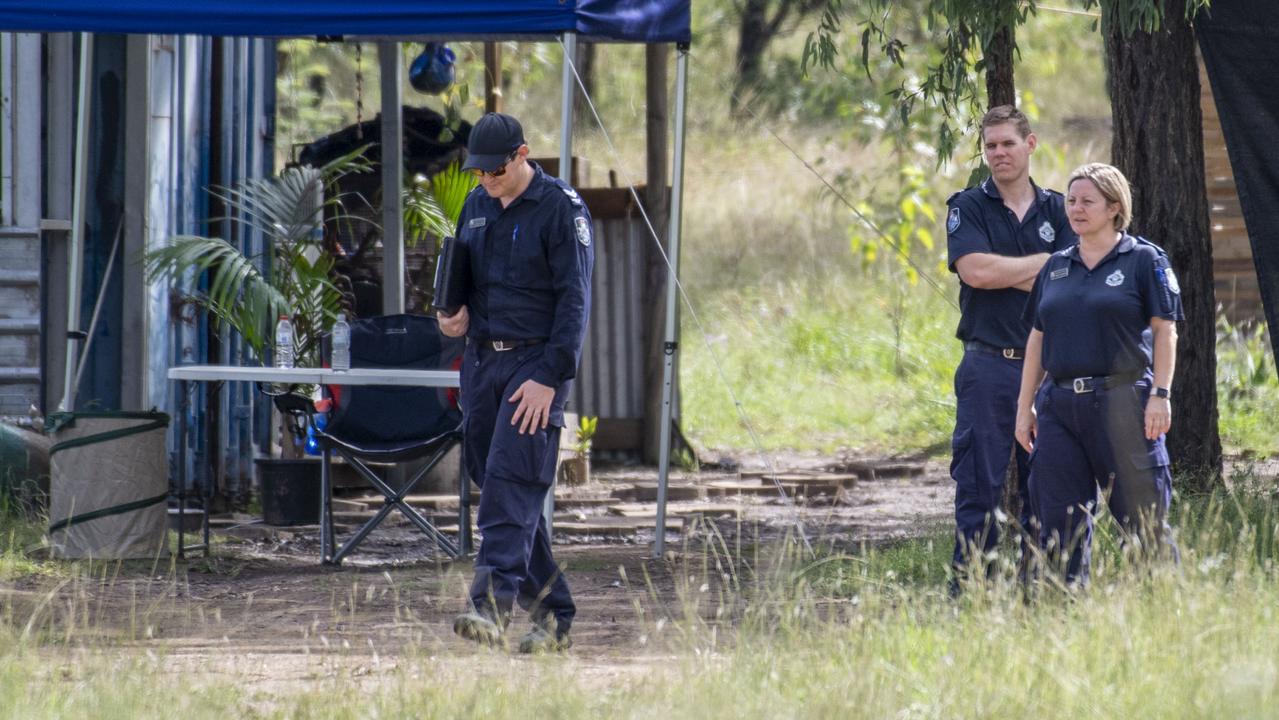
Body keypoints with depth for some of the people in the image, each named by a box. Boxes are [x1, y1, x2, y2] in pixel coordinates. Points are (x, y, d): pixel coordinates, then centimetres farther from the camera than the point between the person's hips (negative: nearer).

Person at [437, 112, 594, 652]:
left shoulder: (561, 209, -8)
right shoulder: (477, 206, 13)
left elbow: (574, 299, -12)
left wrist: (549, 378, -19)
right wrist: (456, 315, 0)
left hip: (535, 363, -7)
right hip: (482, 361, 7)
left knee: (511, 482, -17)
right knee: (493, 483, 6)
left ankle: (493, 603, -26)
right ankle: (552, 614, 12)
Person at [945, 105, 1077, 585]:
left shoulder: (1057, 209, 11)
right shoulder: (968, 207, 4)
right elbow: (976, 270, -13)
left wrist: (1006, 274, -8)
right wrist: (1046, 262, -4)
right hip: (989, 363, -3)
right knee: (979, 486, -6)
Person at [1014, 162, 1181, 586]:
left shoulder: (1144, 260, 1)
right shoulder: (1055, 268, 16)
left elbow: (1165, 332, -3)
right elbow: (1038, 339, 18)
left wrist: (1160, 394, -11)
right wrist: (1025, 406, 13)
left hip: (1123, 402, -5)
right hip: (1059, 405, 5)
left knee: (1143, 519, -4)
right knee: (1059, 526, 3)